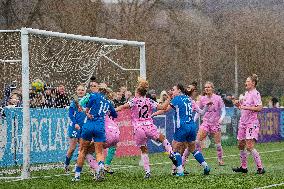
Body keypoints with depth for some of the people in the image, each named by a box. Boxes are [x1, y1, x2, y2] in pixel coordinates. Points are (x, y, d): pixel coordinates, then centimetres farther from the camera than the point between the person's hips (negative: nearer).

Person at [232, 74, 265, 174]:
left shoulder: (255, 94, -11)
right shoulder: (246, 93, 15)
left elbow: (259, 108, -21)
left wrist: (246, 107, -23)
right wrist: (238, 104, 7)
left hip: (252, 123, -9)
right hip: (243, 123, 9)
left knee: (249, 147, -15)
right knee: (241, 145, 11)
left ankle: (260, 167, -9)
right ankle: (243, 167, 21)